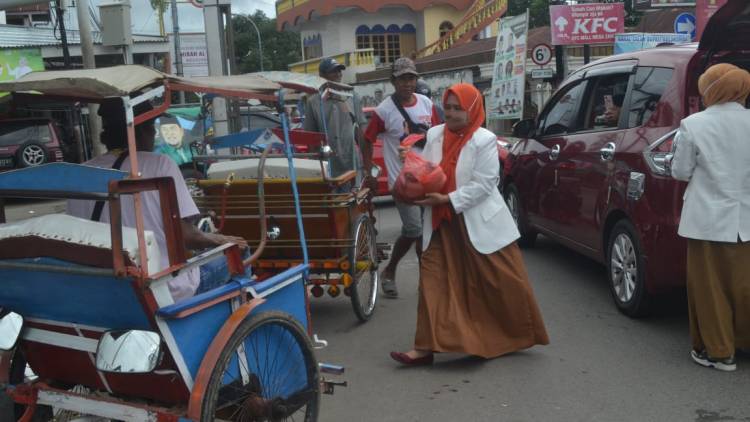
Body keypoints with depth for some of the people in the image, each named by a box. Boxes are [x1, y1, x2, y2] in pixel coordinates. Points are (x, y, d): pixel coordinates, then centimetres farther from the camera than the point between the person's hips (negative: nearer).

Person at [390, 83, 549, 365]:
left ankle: (518, 336, 30)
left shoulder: (485, 140, -12)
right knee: (433, 282, 0)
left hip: (479, 223, -4)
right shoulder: (434, 135, 3)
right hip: (441, 223, 4)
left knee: (503, 282, 7)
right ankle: (426, 347, 6)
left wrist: (448, 200, -22)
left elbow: (483, 184, -16)